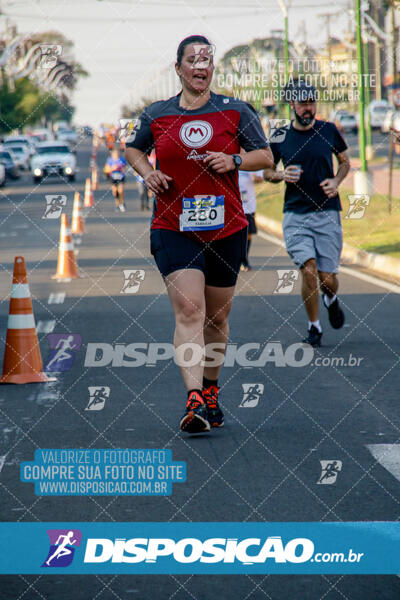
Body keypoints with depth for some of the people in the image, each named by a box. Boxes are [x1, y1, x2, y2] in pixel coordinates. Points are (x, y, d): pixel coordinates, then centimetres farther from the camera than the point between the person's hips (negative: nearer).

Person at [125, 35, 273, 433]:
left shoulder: (235, 111, 3)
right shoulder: (156, 115, 5)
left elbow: (266, 156, 7)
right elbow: (133, 149, 22)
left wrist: (234, 161, -12)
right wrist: (147, 173, 1)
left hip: (226, 228, 2)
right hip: (173, 228, -1)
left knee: (216, 316, 13)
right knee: (188, 311, -17)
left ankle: (211, 391, 33)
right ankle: (194, 402, -25)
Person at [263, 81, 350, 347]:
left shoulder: (329, 131, 3)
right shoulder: (280, 137, 1)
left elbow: (345, 161, 17)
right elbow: (267, 171, 13)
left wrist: (336, 181, -2)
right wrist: (282, 175, -9)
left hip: (327, 213, 1)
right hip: (295, 214, -1)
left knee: (328, 278, -1)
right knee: (308, 269, -16)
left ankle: (331, 300, 37)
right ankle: (314, 327, 3)